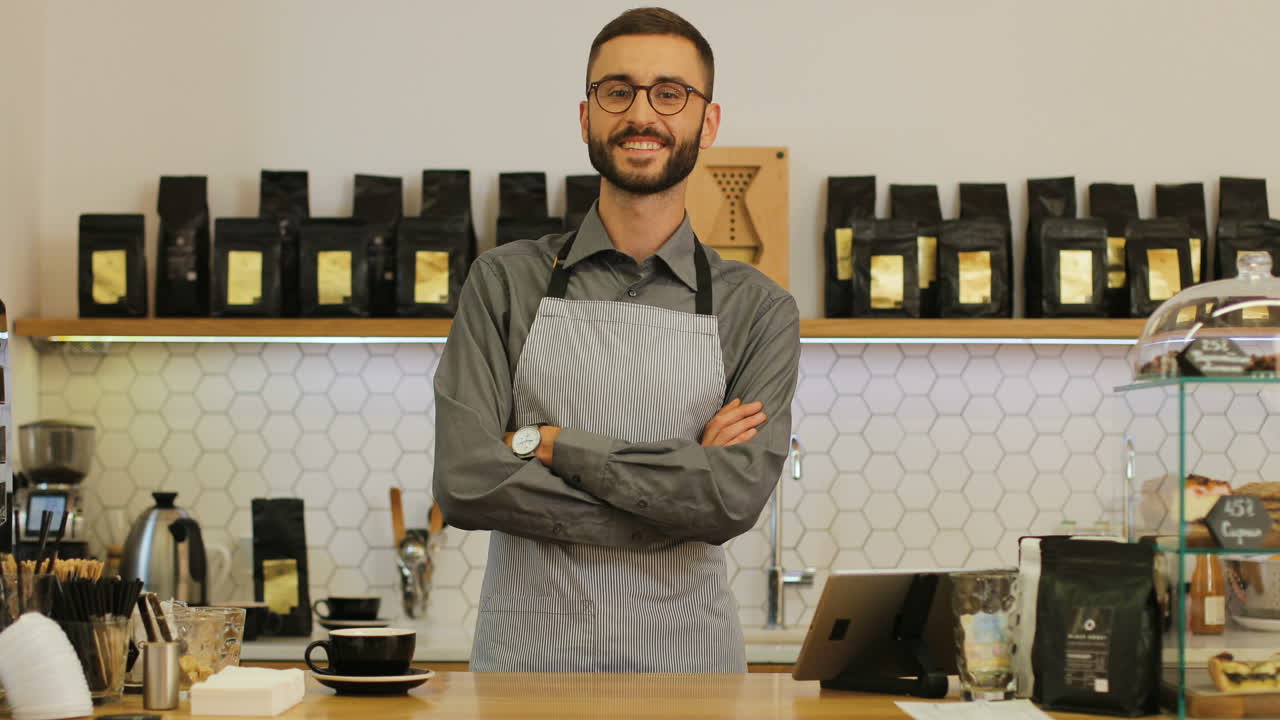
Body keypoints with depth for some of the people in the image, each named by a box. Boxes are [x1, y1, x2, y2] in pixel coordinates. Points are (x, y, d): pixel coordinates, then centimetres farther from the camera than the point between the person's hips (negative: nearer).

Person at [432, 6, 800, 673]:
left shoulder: (758, 310, 0)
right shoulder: (505, 281, -1)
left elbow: (737, 495, -15)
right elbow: (465, 482, -13)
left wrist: (549, 442, -15)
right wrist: (676, 486, -15)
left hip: (686, 657, 0)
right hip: (526, 651, 0)